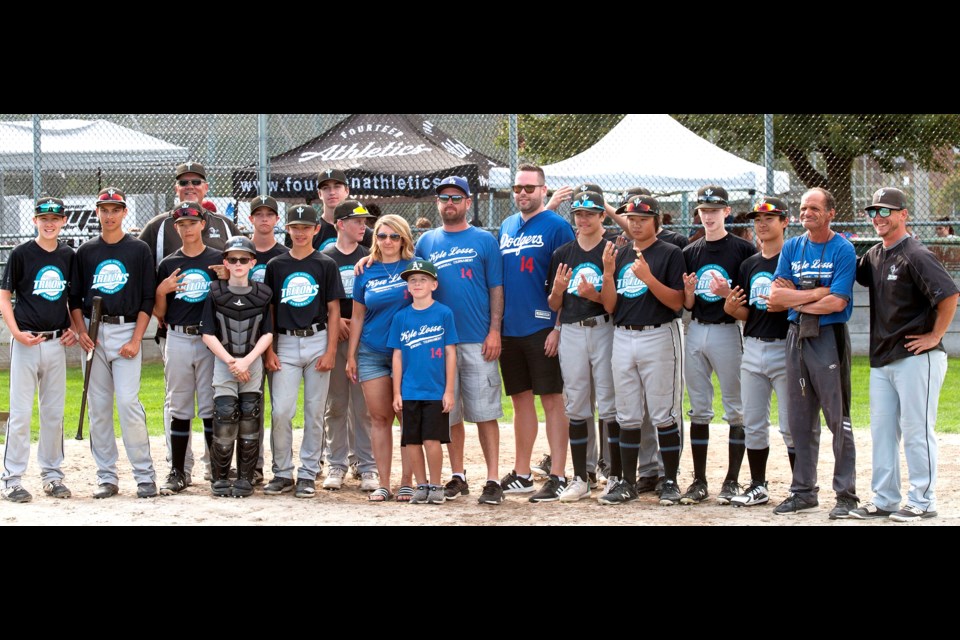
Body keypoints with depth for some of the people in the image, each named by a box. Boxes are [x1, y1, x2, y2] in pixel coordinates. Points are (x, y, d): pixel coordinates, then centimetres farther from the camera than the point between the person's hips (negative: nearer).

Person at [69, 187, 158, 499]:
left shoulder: (139, 250, 3)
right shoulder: (86, 251, 10)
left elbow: (148, 299, 1)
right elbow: (74, 297, 12)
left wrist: (136, 340, -8)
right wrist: (81, 331, -4)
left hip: (126, 331, -3)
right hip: (94, 333, 3)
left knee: (128, 401, -13)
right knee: (98, 406, 3)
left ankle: (144, 474, -6)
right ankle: (106, 477, 9)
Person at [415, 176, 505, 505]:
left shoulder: (484, 241, 5)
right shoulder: (426, 242, 12)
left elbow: (496, 289, 2)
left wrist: (495, 331, -7)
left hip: (478, 341, -3)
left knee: (485, 412, -4)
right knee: (449, 413, 7)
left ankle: (493, 479, -2)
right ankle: (457, 476, 17)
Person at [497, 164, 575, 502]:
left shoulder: (556, 227, -6)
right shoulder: (507, 227, 14)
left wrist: (559, 328, -16)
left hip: (542, 330, -6)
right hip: (510, 330, 6)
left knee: (552, 400, -3)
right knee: (521, 400, 12)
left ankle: (557, 477, -2)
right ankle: (521, 475, 20)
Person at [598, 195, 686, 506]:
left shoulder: (670, 254, -2)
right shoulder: (620, 255, 13)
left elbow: (677, 302, -10)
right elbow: (609, 305, 9)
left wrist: (648, 278, -21)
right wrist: (608, 273, -5)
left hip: (658, 337, -5)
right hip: (623, 338, 5)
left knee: (664, 416, -3)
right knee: (627, 417, 8)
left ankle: (670, 483, 3)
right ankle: (628, 483, 14)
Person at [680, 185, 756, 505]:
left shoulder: (742, 250, -3)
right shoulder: (690, 252, 11)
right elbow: (687, 305, 11)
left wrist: (729, 294, -21)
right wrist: (689, 291, -10)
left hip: (727, 331, -5)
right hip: (696, 332, 5)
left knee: (735, 409, -2)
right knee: (699, 409, 8)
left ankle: (732, 480, 3)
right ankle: (699, 481, 13)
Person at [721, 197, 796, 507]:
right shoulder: (749, 264, 14)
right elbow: (746, 313, 15)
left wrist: (786, 305, -23)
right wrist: (731, 307, -6)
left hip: (784, 348, -6)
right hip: (752, 348, 6)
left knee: (791, 424, -4)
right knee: (752, 424, 10)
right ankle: (758, 486, 19)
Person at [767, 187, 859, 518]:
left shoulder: (843, 250, -5)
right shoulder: (792, 248, 11)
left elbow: (837, 302, -15)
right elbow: (776, 295, 1)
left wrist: (795, 299, -6)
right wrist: (817, 293, -10)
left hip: (829, 338, -6)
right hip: (797, 337, 6)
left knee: (838, 419, -5)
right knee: (800, 420, 10)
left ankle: (846, 494, 0)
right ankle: (803, 491, 17)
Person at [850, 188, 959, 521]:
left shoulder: (916, 255, -13)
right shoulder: (874, 256, 12)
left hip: (916, 358, -9)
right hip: (881, 360, 9)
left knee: (916, 431, -4)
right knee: (881, 430, 11)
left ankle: (922, 502, 2)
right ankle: (884, 500, 18)